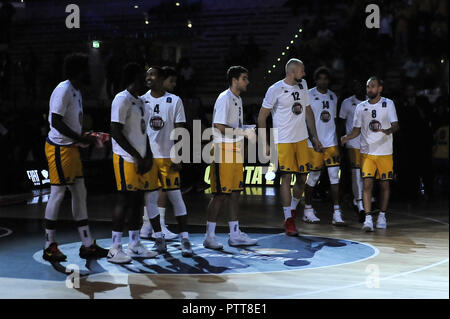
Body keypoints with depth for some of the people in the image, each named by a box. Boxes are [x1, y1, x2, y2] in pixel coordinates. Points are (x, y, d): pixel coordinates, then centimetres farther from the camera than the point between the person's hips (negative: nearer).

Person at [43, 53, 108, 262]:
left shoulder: (76, 91, 15)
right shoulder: (64, 90, -15)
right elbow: (56, 121, -22)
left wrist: (85, 137, 9)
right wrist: (81, 138, -21)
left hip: (71, 148, 10)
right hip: (59, 148, -10)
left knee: (80, 193, 9)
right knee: (57, 194, -3)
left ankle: (88, 245, 15)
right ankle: (49, 247, 8)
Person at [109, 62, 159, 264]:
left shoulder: (139, 102, 18)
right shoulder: (122, 100, -12)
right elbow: (116, 132, -18)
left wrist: (148, 156, 8)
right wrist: (137, 157, -17)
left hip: (140, 159, 9)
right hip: (125, 158, -9)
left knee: (138, 200, 10)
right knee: (125, 200, -8)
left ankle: (134, 245, 18)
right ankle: (114, 249, -3)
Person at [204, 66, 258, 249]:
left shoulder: (238, 98, 18)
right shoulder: (224, 99, -12)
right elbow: (220, 127, -21)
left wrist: (247, 132, 5)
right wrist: (243, 132, -18)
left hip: (236, 150, 9)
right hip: (223, 150, -9)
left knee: (235, 192, 11)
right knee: (221, 194, -6)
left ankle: (235, 235, 17)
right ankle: (209, 237, 2)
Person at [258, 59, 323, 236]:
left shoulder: (303, 85, 9)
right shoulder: (276, 89, -10)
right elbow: (262, 117, -5)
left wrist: (314, 137, 14)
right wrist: (265, 143, -9)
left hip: (302, 139, 6)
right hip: (283, 140, -6)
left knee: (302, 177, 7)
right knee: (286, 178, -3)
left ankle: (292, 211, 28)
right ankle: (289, 221, 5)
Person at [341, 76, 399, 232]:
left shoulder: (388, 104, 1)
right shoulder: (361, 107, 6)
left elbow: (395, 125, -6)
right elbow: (357, 130, 11)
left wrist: (387, 130, -28)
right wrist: (347, 137, -9)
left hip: (385, 152, -1)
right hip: (367, 152, 1)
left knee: (384, 184, 7)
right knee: (367, 183, -11)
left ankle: (382, 216, 24)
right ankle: (368, 219, -13)